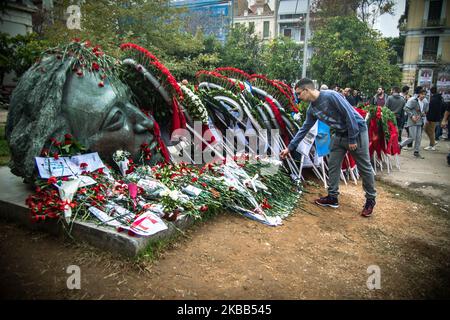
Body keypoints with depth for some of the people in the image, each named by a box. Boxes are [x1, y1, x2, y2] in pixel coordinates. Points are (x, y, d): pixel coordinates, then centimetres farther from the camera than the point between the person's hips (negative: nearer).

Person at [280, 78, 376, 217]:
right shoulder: (312, 109, -1)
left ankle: (370, 200, 16)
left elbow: (350, 115, -24)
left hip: (357, 131, -7)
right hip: (340, 134, 7)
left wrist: (352, 139, -19)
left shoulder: (330, 96, -25)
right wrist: (290, 147, 7)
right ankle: (332, 197, 17)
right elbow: (304, 129, 7)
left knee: (364, 167, 2)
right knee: (333, 165, 6)